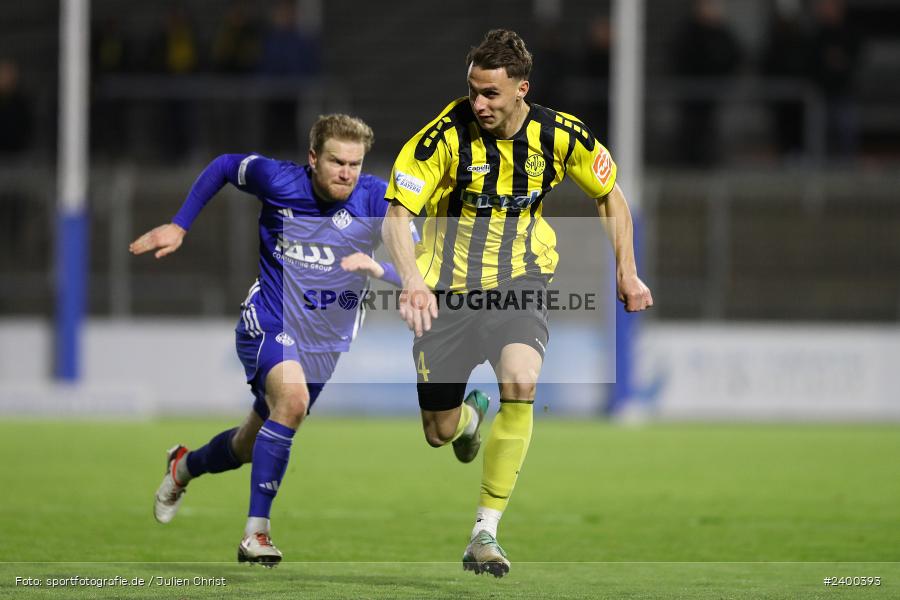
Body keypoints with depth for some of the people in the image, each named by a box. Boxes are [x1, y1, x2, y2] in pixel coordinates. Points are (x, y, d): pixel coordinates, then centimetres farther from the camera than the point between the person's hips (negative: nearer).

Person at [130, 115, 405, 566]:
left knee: (248, 448, 17)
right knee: (292, 397, -35)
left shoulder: (376, 199, -13)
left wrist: (379, 268, -35)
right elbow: (224, 166, 7)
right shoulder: (278, 180, -13)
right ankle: (255, 533, -31)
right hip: (268, 323, -3)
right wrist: (178, 226, 4)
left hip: (325, 343, 3)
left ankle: (184, 466, 54)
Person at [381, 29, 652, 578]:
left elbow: (610, 195, 8)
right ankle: (471, 413, 46)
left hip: (519, 284, 0)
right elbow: (396, 217, -21)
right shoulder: (446, 135, -19)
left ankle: (486, 531, -18)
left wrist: (627, 274, 3)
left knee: (520, 386, -29)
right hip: (449, 287, 0)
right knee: (439, 432, 4)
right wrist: (413, 281, -38)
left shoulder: (560, 135, -11)